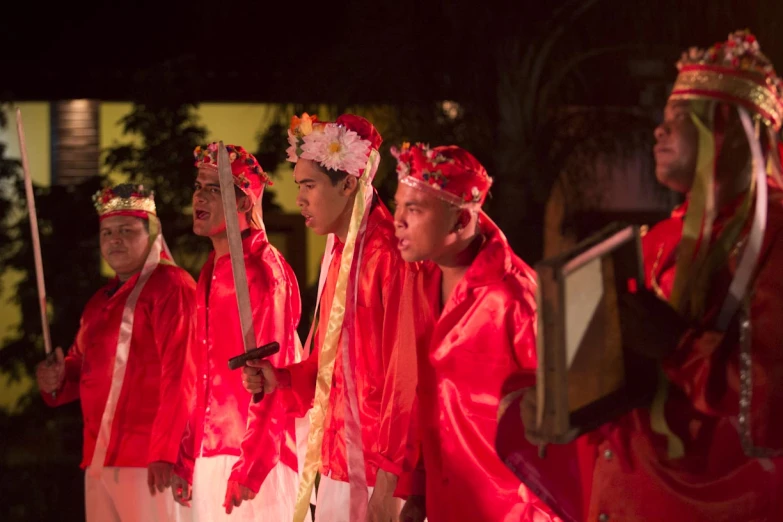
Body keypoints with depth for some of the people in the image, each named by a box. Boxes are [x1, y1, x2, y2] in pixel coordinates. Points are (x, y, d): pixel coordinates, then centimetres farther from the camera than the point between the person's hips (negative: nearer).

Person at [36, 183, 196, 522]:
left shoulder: (171, 286, -7)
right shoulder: (101, 301, 19)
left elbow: (179, 375, -16)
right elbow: (83, 362, 29)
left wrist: (165, 452, -22)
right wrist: (58, 380, 5)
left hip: (146, 459, -8)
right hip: (98, 459, 8)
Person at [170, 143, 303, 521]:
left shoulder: (263, 268, -9)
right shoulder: (210, 271, 14)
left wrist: (250, 466, -19)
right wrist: (185, 460, 14)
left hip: (252, 452, -8)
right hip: (210, 453, 8)